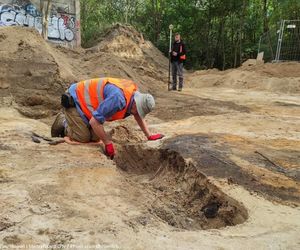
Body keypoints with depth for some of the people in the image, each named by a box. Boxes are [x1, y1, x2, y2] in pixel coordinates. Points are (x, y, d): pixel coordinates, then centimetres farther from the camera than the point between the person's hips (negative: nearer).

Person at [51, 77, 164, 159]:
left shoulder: (135, 93, -8)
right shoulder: (118, 99, -37)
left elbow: (139, 116, 11)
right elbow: (94, 121, -34)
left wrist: (149, 136, 6)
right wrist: (108, 143, -23)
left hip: (85, 101, 9)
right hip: (73, 100, -8)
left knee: (95, 138, 3)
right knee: (83, 138, -15)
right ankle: (63, 124, 11)